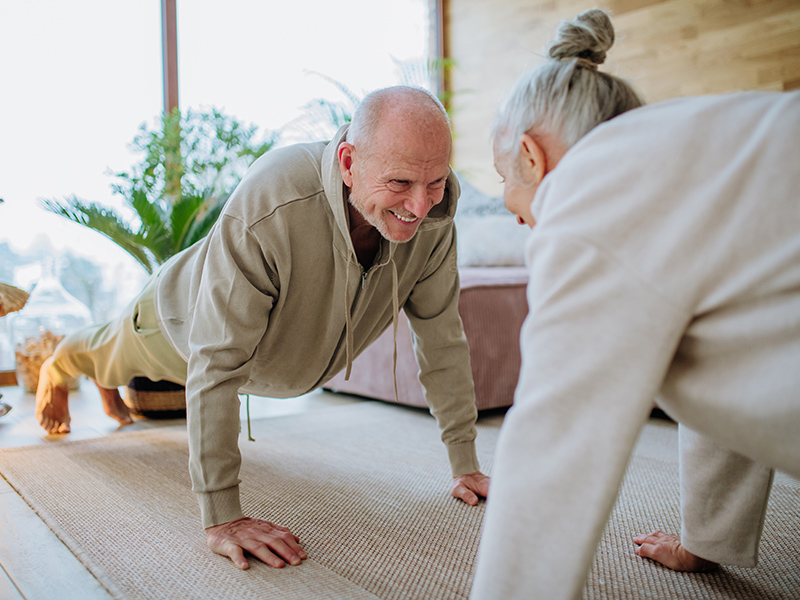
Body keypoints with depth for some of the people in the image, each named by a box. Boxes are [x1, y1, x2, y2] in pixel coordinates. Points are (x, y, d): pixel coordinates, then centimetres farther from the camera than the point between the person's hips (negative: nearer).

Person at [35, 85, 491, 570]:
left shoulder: (433, 212, -33)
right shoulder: (267, 207, -49)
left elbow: (442, 333, -22)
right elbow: (216, 362, -45)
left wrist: (465, 465, -19)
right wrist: (222, 517, -44)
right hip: (187, 323, -4)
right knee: (109, 357, 32)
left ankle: (109, 389, 73)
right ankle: (55, 370, 69)